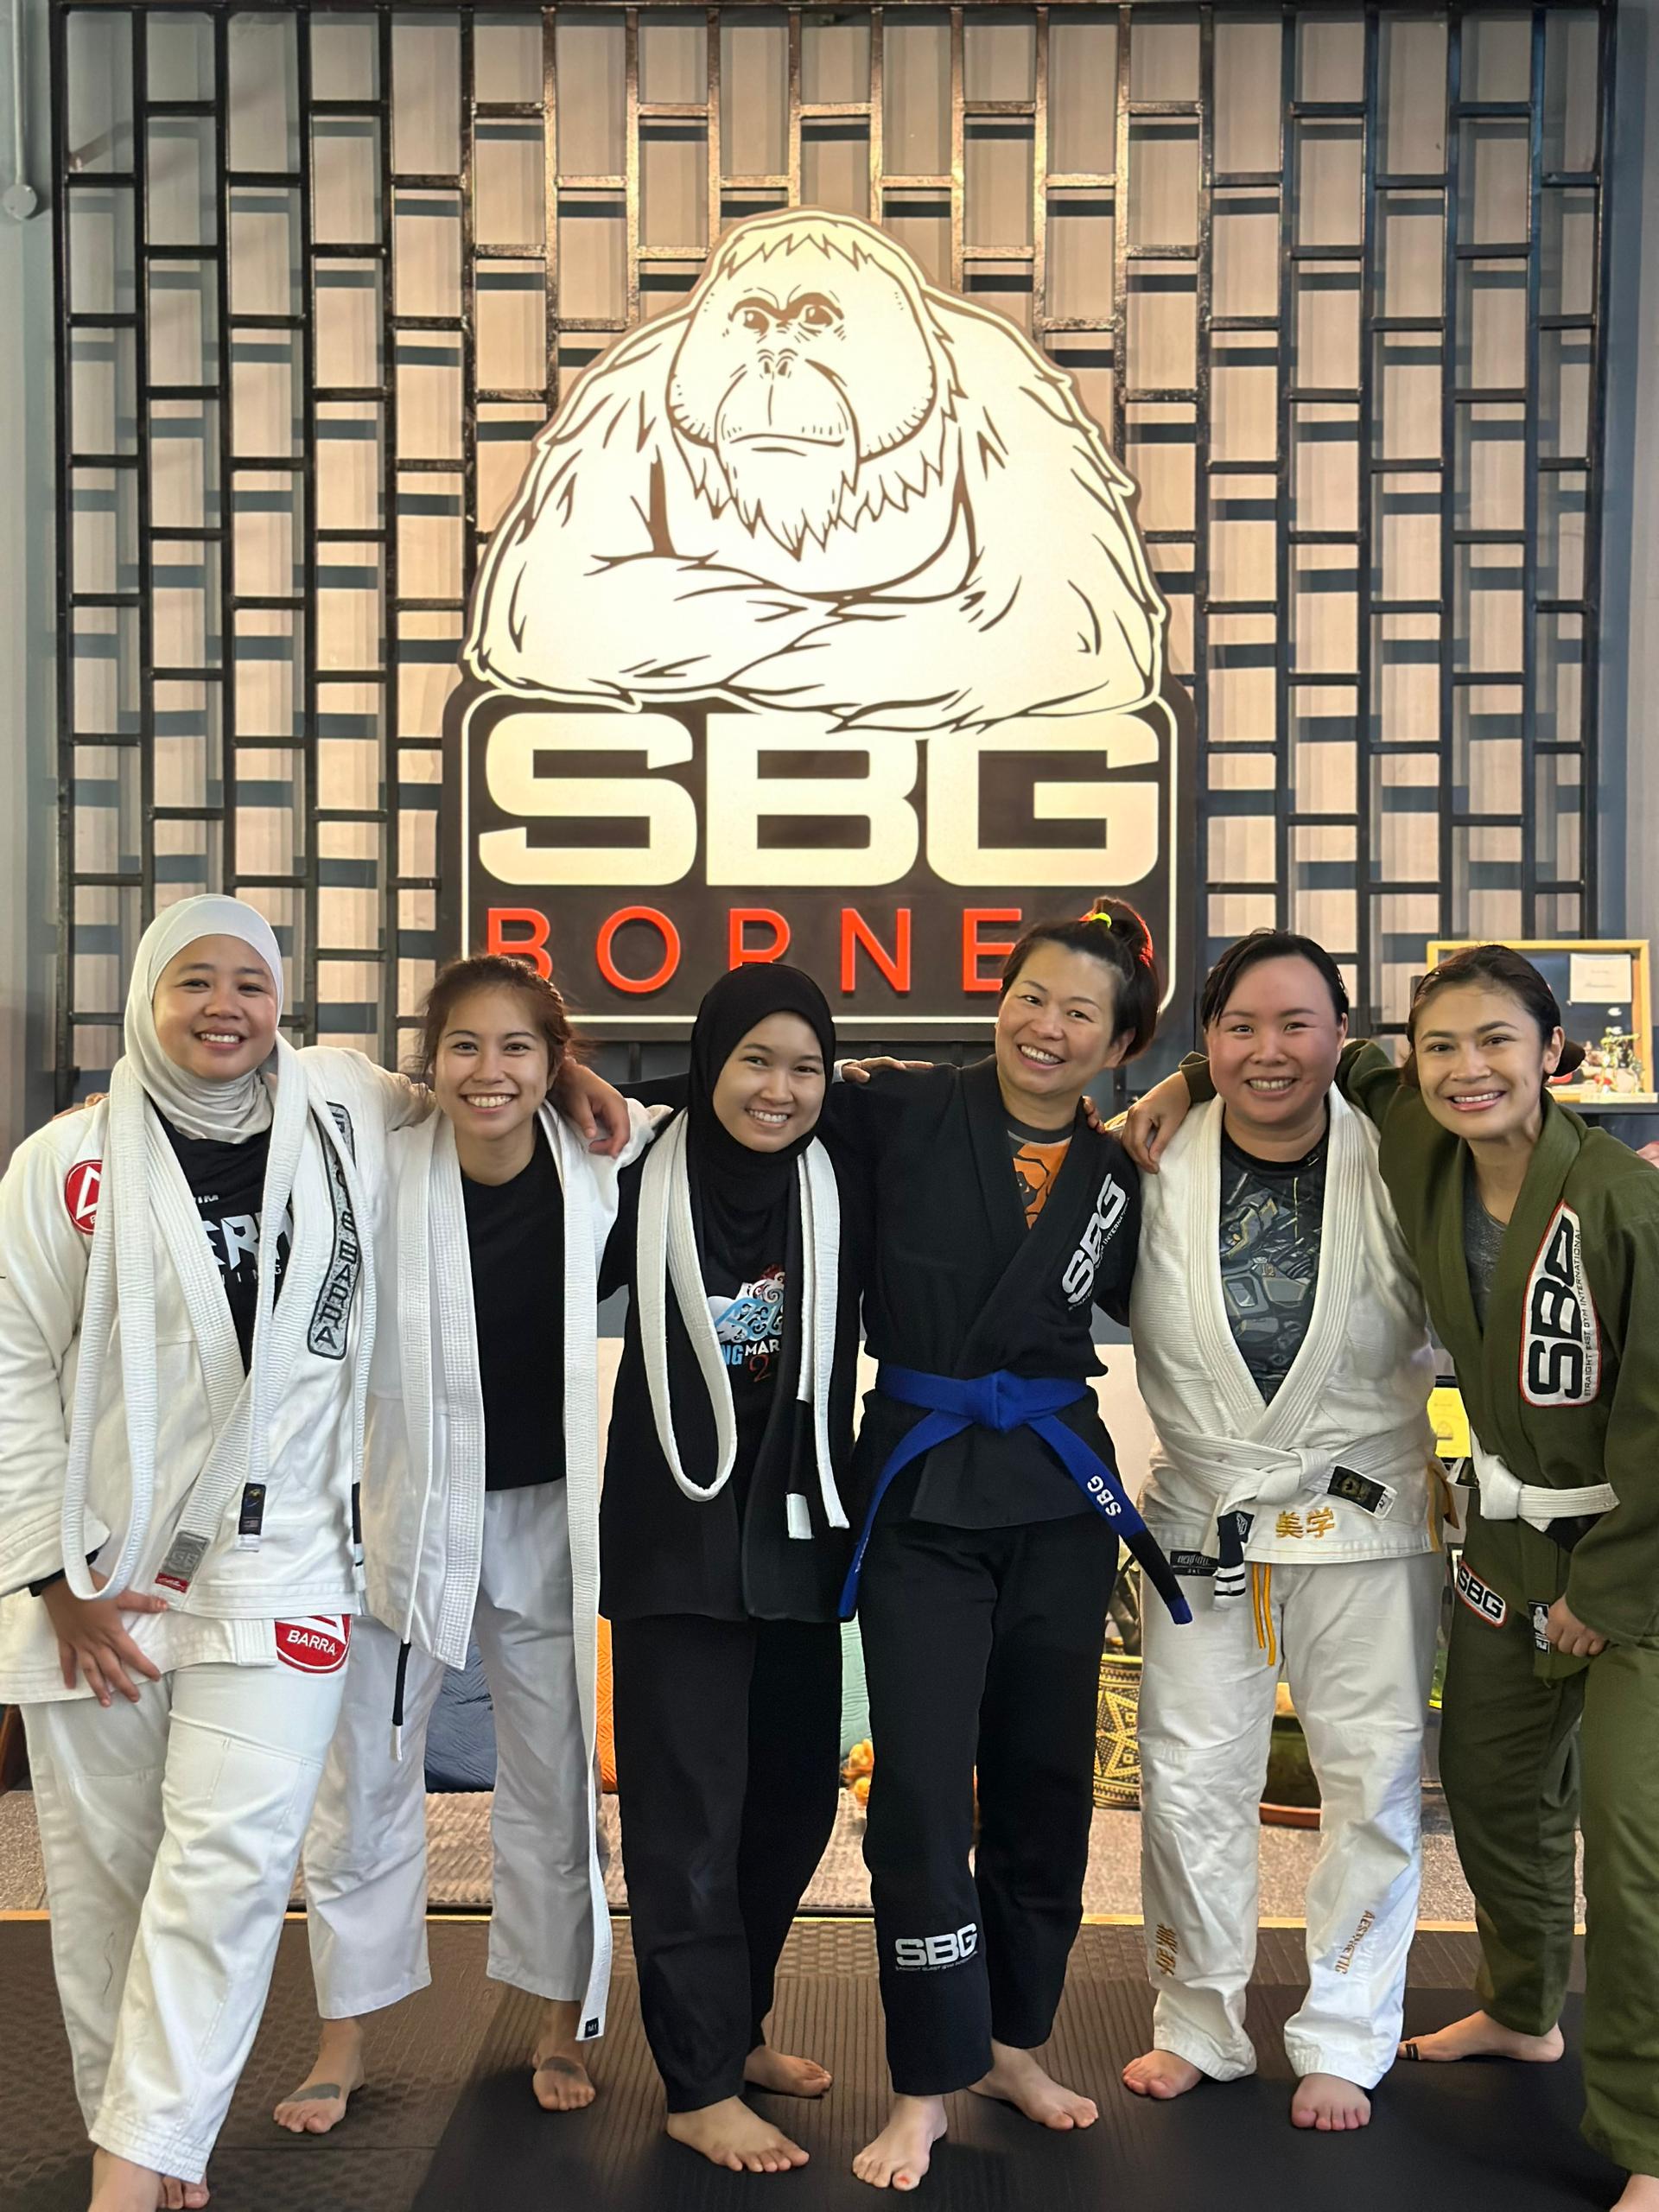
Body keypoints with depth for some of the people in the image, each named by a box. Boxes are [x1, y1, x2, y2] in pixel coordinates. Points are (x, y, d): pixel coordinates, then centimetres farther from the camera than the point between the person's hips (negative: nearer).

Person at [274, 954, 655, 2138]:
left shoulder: (603, 1166, -10)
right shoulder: (377, 1173, -15)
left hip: (549, 1516, 1)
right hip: (404, 1511, -1)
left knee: (557, 1779, 14)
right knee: (366, 1782, 9)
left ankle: (562, 2023, 33)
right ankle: (346, 2038, 28)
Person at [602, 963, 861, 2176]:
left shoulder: (839, 1184, -1)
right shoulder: (645, 1181, -7)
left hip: (798, 1527, 4)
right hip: (678, 1529, -4)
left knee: (796, 1792, 14)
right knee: (690, 1804, -1)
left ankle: (733, 2024, 34)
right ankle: (700, 2084, 12)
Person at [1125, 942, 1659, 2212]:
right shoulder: (1423, 1156, -6)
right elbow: (1335, 1061, 13)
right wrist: (1192, 1080, 0)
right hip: (1515, 1529, 7)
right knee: (1487, 1776, 20)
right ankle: (1524, 2012, 46)